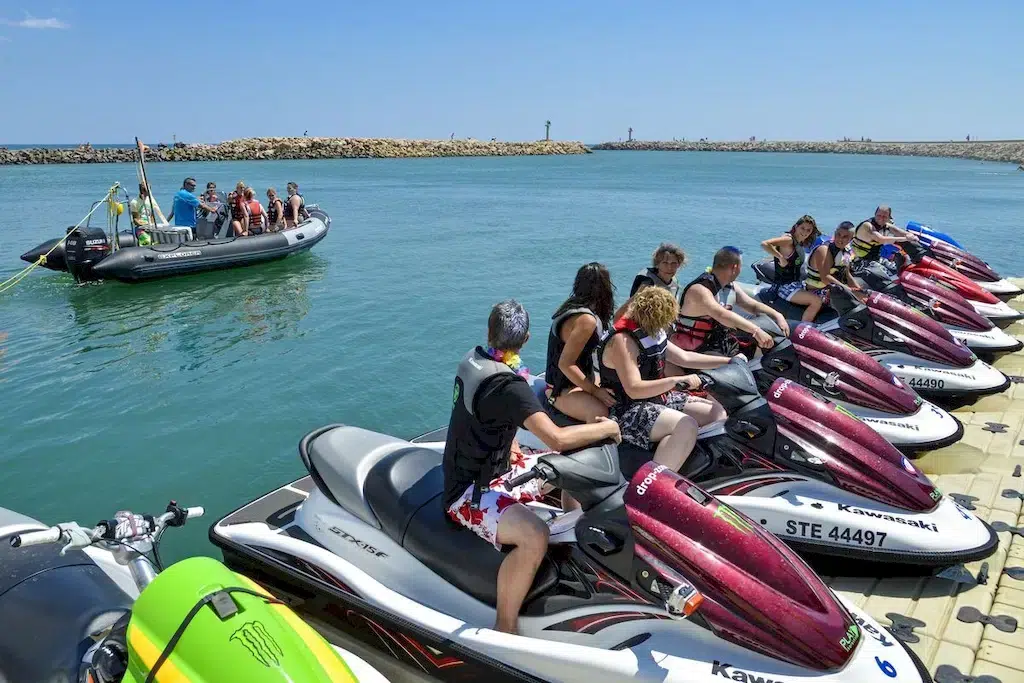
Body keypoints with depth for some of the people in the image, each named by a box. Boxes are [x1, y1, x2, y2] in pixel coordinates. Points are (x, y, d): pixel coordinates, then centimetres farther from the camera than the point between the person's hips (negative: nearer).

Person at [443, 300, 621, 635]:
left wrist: (508, 448, 7)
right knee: (534, 536, -34)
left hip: (491, 467, 10)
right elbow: (556, 438, -36)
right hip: (470, 493, -10)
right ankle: (505, 631, -23)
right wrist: (606, 427, -20)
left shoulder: (473, 360, 1)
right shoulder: (507, 384, -27)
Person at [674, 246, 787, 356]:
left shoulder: (730, 288, 8)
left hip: (722, 343, 9)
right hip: (696, 350, -9)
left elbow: (754, 306, 13)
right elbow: (722, 315, -38)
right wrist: (756, 331, -47)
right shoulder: (700, 290, -22)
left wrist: (777, 316, -6)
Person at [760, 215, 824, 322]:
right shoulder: (788, 239, -14)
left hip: (796, 284, 10)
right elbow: (764, 244, -29)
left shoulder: (800, 244, 12)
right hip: (784, 286, -10)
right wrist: (781, 258, -27)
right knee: (816, 301, -22)